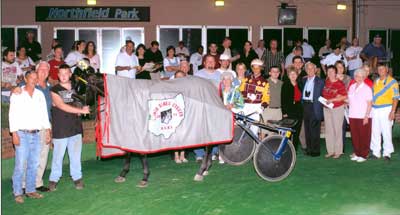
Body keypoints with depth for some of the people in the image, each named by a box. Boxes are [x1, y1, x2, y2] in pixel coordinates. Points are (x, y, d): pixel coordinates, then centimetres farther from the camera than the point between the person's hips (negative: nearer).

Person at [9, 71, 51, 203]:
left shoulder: (40, 95, 12)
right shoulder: (17, 94, 0)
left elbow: (44, 113, 14)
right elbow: (12, 114, -3)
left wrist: (48, 130, 8)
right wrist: (14, 133, -10)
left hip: (36, 134, 4)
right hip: (22, 134, -4)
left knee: (34, 165, 6)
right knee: (20, 165, -8)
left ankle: (31, 190, 16)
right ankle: (18, 193, 0)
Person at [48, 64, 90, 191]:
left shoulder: (75, 89, 13)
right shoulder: (54, 91, -2)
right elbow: (62, 106, -14)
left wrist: (79, 113, 3)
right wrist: (81, 110, -17)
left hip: (75, 128, 4)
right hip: (60, 129, -4)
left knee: (76, 155, 6)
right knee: (58, 156, 1)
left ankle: (77, 178, 16)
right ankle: (54, 179, 14)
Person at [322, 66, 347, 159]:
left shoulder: (340, 84, -9)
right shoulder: (326, 82, 6)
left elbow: (345, 96, -10)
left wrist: (333, 99, -16)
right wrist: (324, 100, 5)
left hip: (337, 108, -5)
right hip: (326, 108, 5)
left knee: (337, 129, -3)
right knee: (328, 130, 7)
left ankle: (338, 151, 4)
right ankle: (330, 151, 15)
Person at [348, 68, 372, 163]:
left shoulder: (367, 88, -4)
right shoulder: (352, 87, 11)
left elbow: (369, 104, -6)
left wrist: (366, 116, -13)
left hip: (363, 117, -5)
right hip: (352, 116, 5)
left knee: (363, 136, 0)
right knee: (354, 136, 7)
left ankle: (363, 155, 8)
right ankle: (356, 153, 17)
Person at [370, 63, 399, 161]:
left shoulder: (392, 81, -2)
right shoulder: (375, 82, 15)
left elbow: (395, 98, -6)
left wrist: (393, 111, -14)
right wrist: (370, 108, 9)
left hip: (386, 109, -5)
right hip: (374, 109, 5)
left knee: (386, 132, -4)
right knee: (375, 132, 7)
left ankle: (387, 153, 4)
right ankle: (376, 152, 16)